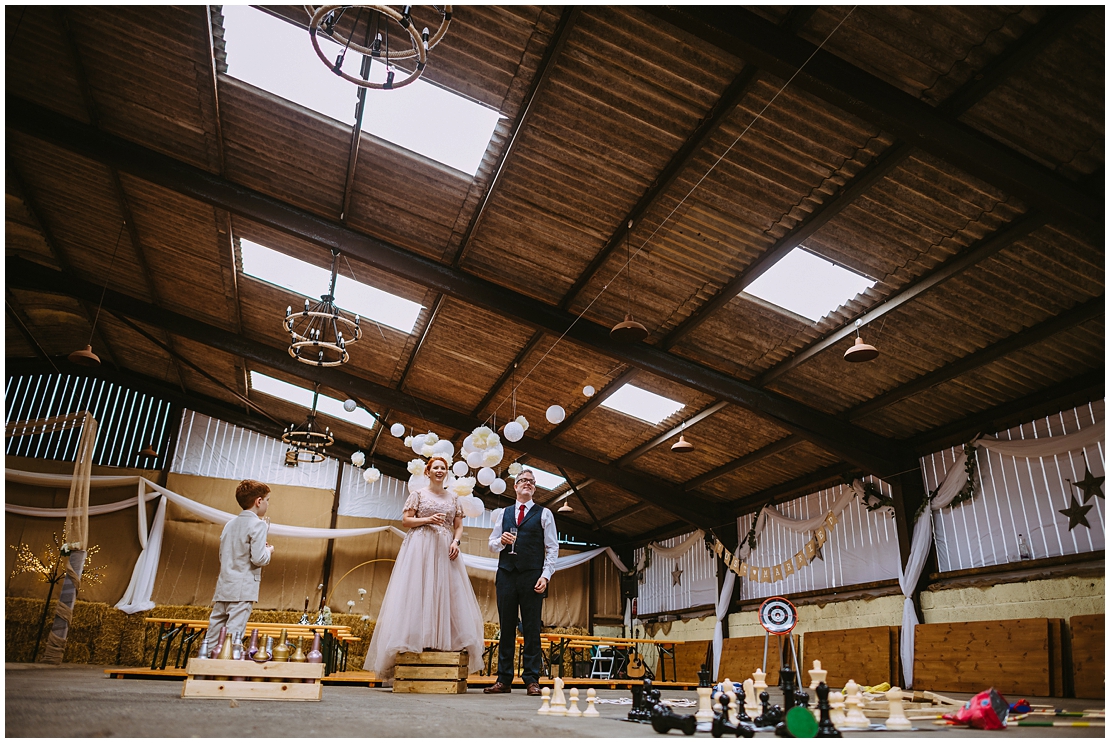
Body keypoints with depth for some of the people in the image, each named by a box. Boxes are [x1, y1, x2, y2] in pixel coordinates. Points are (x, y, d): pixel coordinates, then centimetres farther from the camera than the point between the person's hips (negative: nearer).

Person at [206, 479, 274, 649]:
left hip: (223, 588, 8)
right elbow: (258, 558, -17)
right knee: (233, 635, -8)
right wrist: (269, 551, 4)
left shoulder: (230, 524, 15)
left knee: (212, 636, 10)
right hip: (243, 590, -8)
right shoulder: (258, 524, -9)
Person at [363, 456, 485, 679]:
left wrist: (456, 542, -6)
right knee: (418, 591, -9)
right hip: (420, 547, -3)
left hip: (445, 549, 4)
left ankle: (443, 640, -2)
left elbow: (458, 527, 14)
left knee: (448, 592, -4)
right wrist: (428, 519, -13)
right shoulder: (419, 494, 6)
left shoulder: (453, 499, 15)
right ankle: (418, 639, -9)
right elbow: (406, 520, 0)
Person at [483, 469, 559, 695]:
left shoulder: (544, 514, 9)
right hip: (506, 575, 3)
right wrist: (501, 541, -6)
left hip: (531, 576, -2)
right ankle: (504, 680, 9)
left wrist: (545, 575, -8)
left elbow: (552, 548, 3)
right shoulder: (503, 514, 17)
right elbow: (492, 544, 17)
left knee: (532, 629, -2)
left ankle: (532, 680, 2)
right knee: (507, 627, 4)